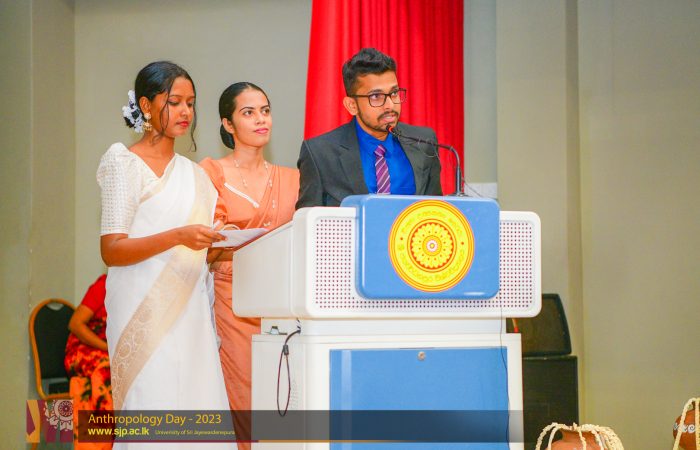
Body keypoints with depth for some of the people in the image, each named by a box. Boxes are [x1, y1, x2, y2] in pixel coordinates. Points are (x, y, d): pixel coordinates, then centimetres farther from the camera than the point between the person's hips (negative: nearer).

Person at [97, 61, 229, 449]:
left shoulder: (193, 173, 19)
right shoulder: (124, 165, 0)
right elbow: (111, 250, -10)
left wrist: (227, 244, 0)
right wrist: (178, 237, -22)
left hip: (190, 312, 6)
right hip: (145, 314, -6)